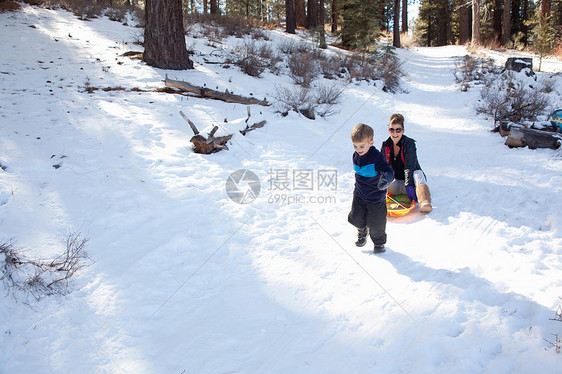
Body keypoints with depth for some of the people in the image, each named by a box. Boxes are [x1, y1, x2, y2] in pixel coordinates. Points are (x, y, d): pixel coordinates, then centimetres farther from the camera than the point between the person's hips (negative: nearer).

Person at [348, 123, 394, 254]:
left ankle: (379, 242, 33)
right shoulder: (356, 156, -3)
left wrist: (386, 180, -55)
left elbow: (388, 171, -33)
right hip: (360, 194, 5)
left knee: (376, 223, 5)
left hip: (376, 197, -5)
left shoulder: (377, 157, -24)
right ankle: (362, 232, 39)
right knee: (356, 217, 5)